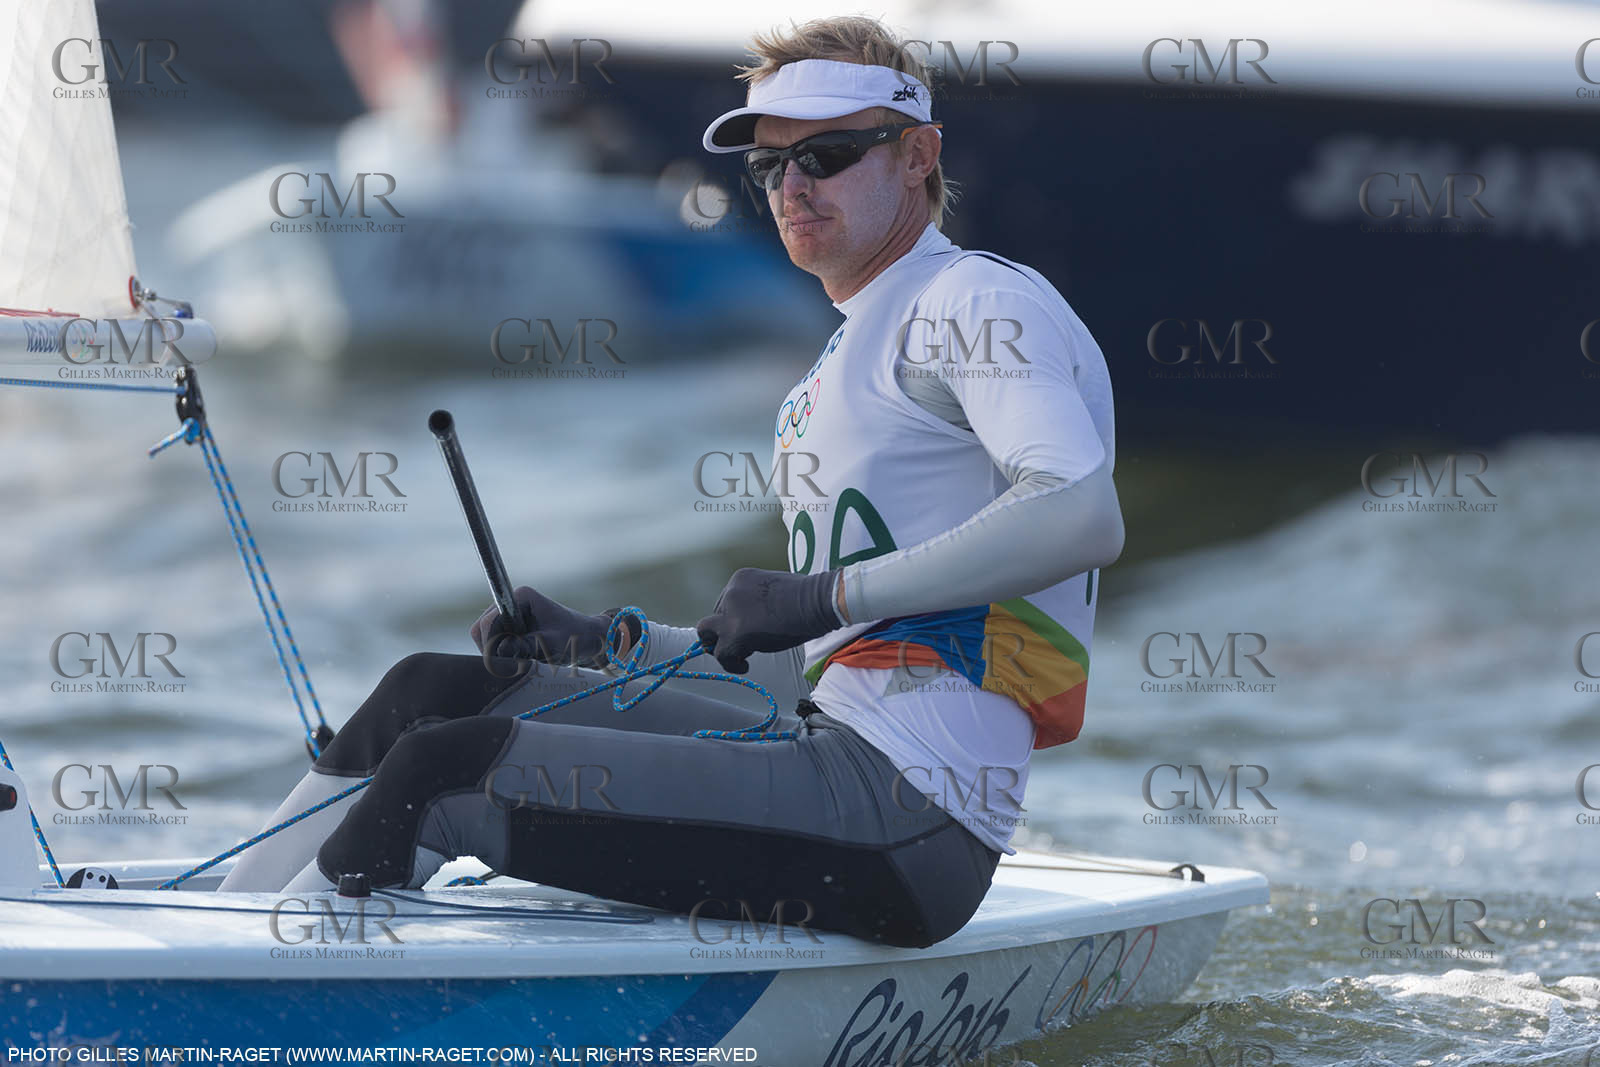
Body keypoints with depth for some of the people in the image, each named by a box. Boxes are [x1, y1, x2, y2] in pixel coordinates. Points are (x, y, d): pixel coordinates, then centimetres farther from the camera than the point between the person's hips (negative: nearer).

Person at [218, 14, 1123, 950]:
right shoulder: (836, 372, 26)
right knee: (436, 690, 9)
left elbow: (1085, 516, -23)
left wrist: (830, 594, -21)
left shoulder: (976, 300, -4)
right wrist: (605, 644, 16)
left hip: (907, 820, -10)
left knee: (441, 770, -15)